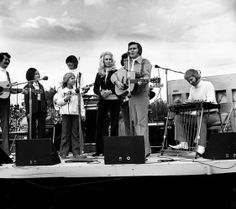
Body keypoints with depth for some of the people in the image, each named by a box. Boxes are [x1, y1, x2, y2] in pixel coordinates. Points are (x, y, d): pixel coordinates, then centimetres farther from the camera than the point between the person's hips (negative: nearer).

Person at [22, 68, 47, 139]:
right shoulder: (27, 87, -2)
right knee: (32, 130, 2)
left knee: (42, 130, 4)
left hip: (41, 110, 5)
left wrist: (45, 110, 8)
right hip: (32, 110, -5)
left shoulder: (41, 86, 14)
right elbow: (26, 101, -5)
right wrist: (28, 112, -11)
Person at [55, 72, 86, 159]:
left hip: (75, 113, 2)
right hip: (66, 113, -2)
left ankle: (76, 152, 8)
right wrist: (65, 99, -14)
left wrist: (82, 113, 5)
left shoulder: (77, 90, 13)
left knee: (75, 134, 3)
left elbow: (81, 102, 12)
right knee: (65, 133, -1)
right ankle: (63, 153, 5)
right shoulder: (61, 90, 6)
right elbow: (58, 102, 3)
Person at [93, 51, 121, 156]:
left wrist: (110, 91, -17)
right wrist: (101, 92, -8)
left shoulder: (116, 72, 3)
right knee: (100, 123, 0)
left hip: (114, 100, -3)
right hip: (102, 101, 3)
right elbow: (95, 88, 13)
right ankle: (100, 149, 6)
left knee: (114, 124, -3)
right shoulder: (99, 74, 13)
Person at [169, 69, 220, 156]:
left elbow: (211, 101, -17)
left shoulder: (208, 85, -3)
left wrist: (201, 101, -36)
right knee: (178, 117, -9)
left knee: (201, 118, -40)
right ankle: (183, 143, -19)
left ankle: (201, 146, -45)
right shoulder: (192, 88, 19)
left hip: (211, 114, -7)